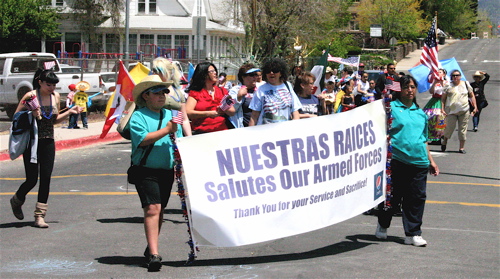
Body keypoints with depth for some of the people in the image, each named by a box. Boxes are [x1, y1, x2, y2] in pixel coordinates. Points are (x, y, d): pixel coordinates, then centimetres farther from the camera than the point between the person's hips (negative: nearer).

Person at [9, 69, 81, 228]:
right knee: (32, 179, -3)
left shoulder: (56, 96, 6)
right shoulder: (30, 96, -11)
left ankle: (40, 215, 6)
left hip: (48, 143, 5)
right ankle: (17, 200, 29)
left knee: (46, 178, -1)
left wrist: (69, 112, 2)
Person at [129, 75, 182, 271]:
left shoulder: (170, 115, 13)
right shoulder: (138, 116, -5)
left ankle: (151, 248, 29)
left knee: (160, 210, 14)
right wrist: (167, 130, -20)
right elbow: (142, 139, -20)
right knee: (152, 209, -16)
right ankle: (153, 254, -20)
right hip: (146, 171, -6)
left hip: (167, 171, 6)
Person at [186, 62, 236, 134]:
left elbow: (232, 112, 16)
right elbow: (187, 112, -6)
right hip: (201, 132, -3)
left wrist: (225, 110, -7)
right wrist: (209, 114, -11)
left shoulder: (222, 91, 21)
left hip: (222, 130, 4)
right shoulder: (195, 93, 9)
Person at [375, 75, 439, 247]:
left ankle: (413, 234, 6)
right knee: (393, 196, 4)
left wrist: (431, 161, 23)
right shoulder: (391, 108, 1)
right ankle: (382, 226, 26)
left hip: (419, 162, 5)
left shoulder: (420, 113, 18)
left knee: (417, 197, 0)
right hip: (397, 160, -4)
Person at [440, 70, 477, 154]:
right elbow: (443, 98, 6)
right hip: (451, 111, -2)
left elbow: (472, 96, 14)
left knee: (463, 129, 1)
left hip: (464, 111, 2)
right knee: (449, 128, -6)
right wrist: (442, 109, -4)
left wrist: (475, 107, 6)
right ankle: (444, 142, 20)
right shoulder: (448, 86, 5)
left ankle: (461, 147, 7)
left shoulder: (466, 84, 10)